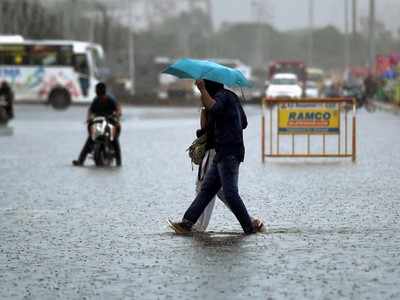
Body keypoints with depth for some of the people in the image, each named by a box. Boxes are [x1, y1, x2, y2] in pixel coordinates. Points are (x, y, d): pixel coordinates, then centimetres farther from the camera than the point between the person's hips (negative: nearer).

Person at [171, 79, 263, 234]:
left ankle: (250, 226, -7)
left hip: (229, 153, -10)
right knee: (206, 188, 7)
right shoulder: (232, 97, 21)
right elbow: (244, 123, 27)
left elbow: (213, 108, -33)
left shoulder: (222, 96, -9)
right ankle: (187, 222, 6)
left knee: (230, 193, -11)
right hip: (223, 153, 10)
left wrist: (202, 89, -27)